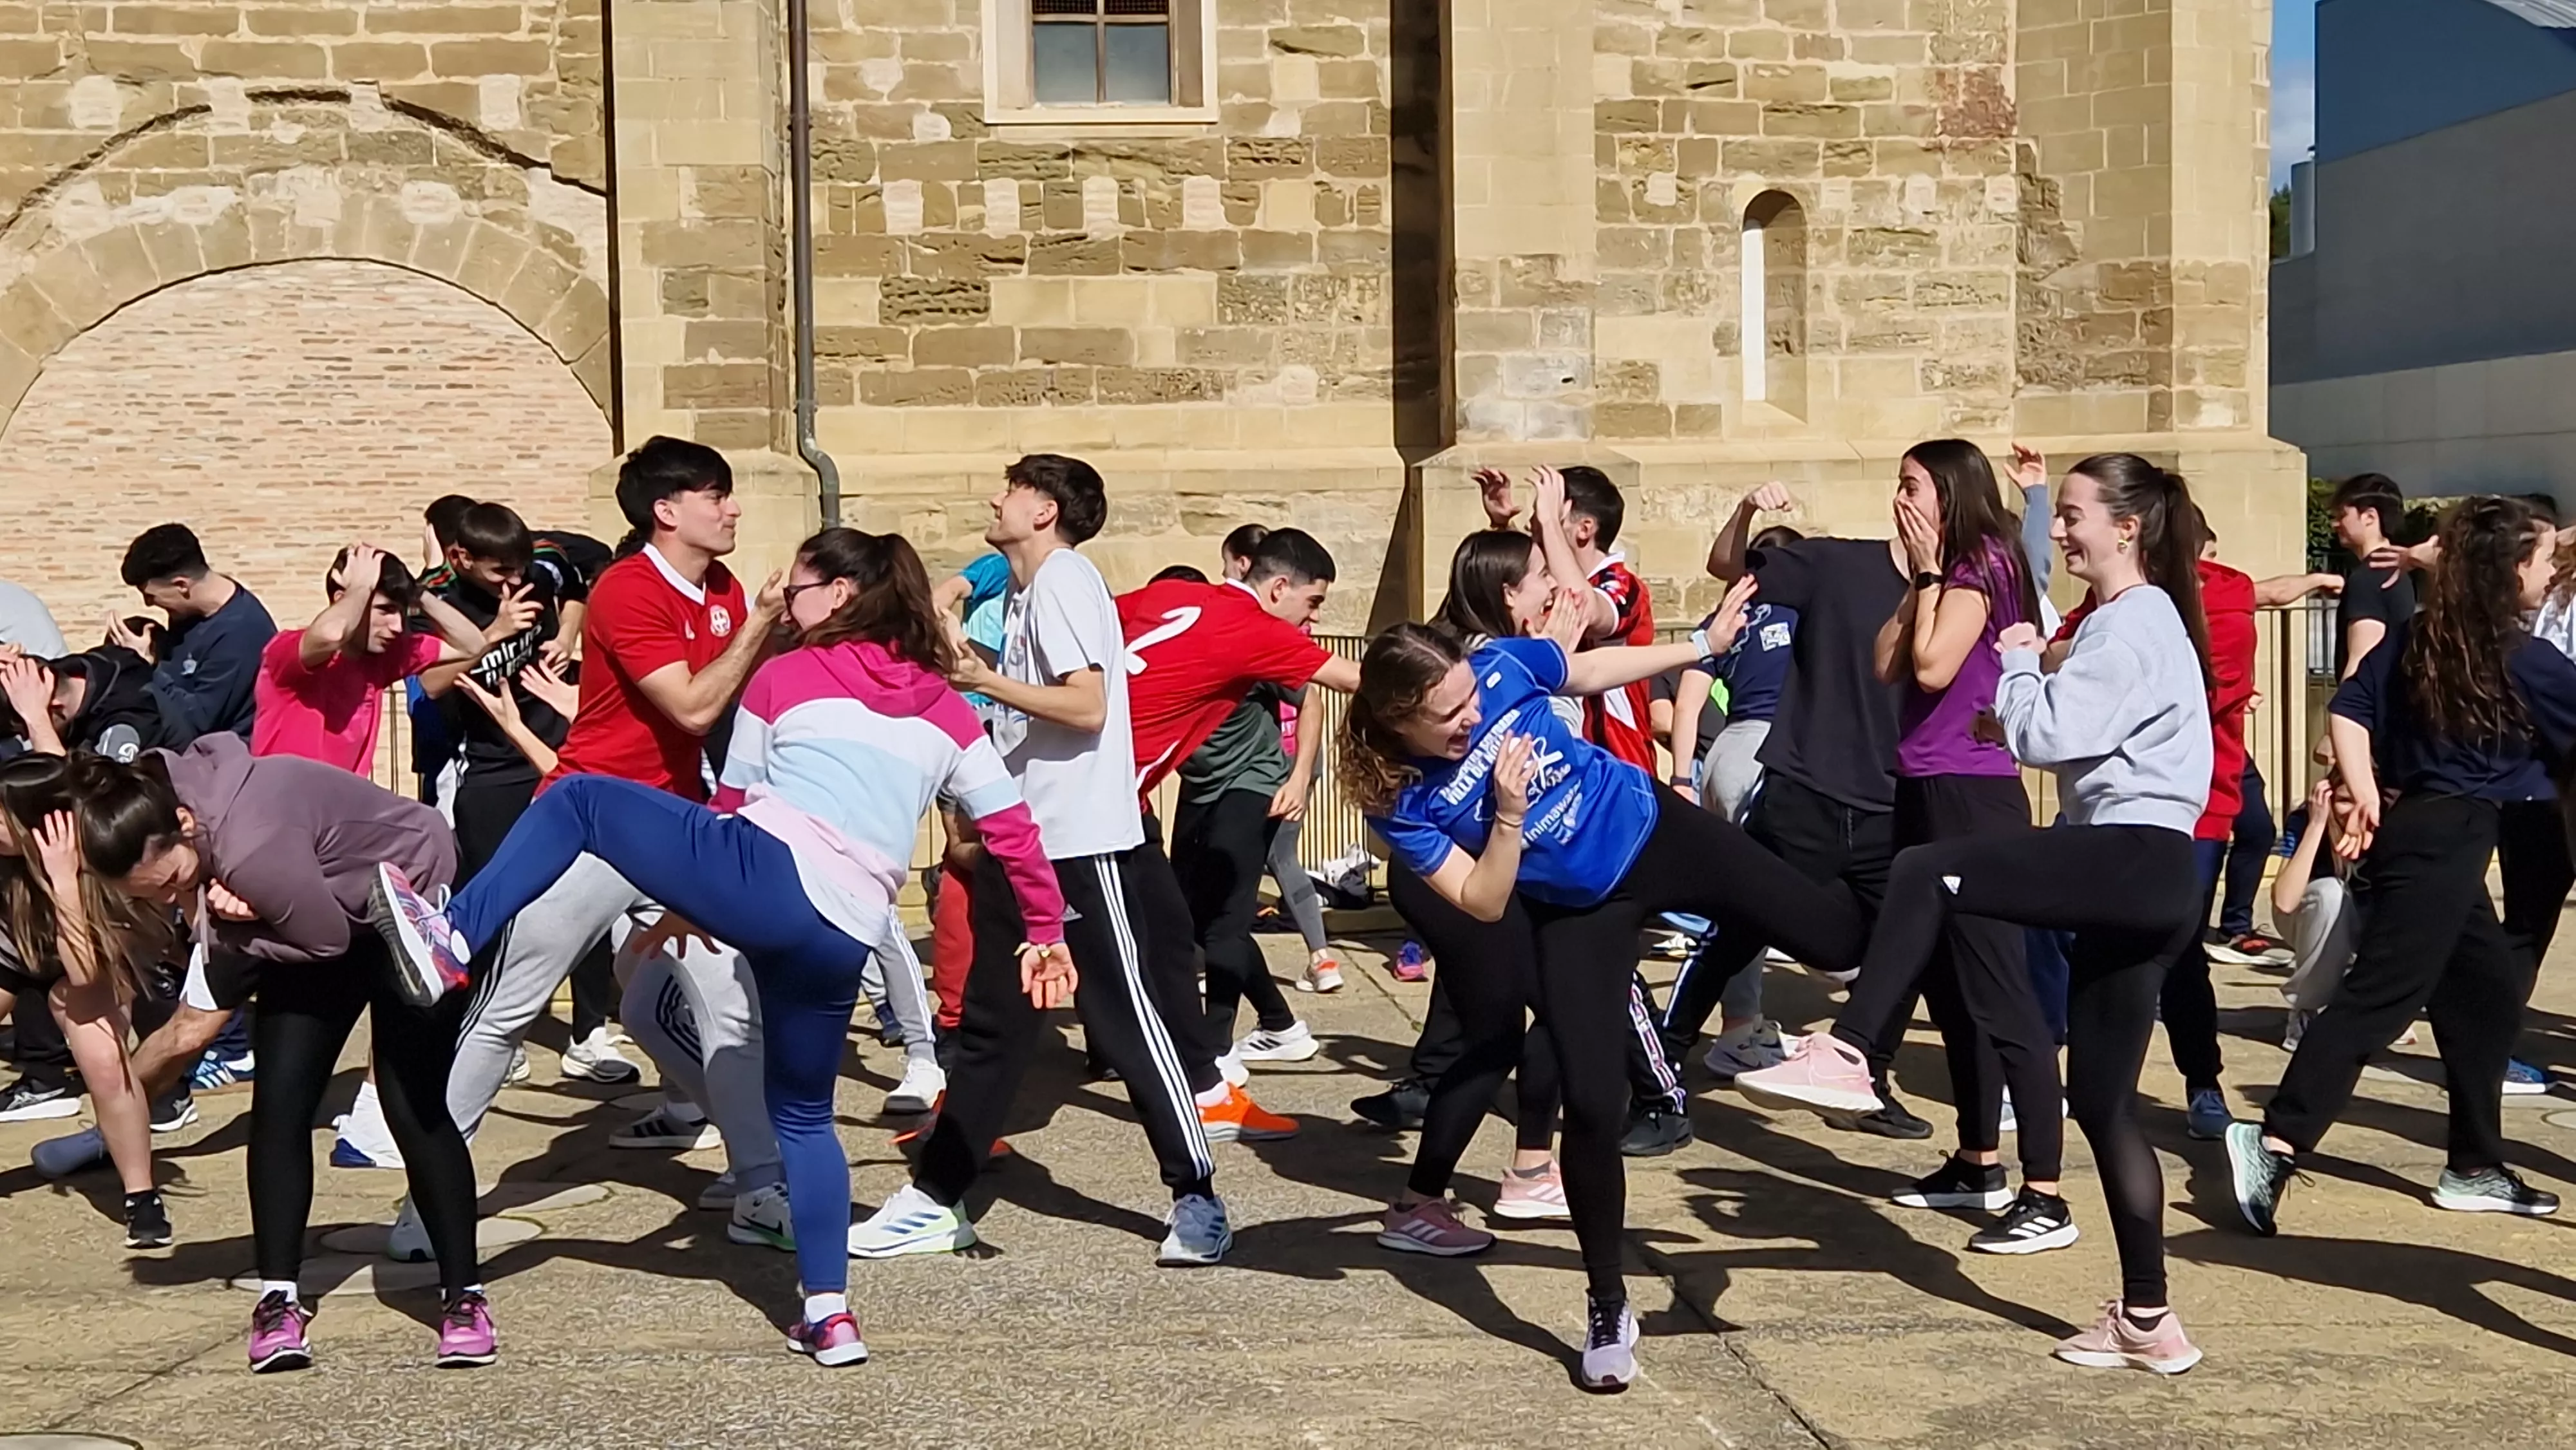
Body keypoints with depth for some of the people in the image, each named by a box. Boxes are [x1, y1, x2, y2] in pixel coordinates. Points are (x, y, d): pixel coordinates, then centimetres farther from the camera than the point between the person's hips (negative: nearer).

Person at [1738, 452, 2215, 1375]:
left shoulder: (2133, 622, -7)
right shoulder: (2135, 621, 25)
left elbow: (2041, 736, -13)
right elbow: (2081, 741, 26)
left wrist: (2017, 661, 3)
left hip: (2138, 862, -11)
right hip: (2131, 879, 11)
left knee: (1926, 875, -23)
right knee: (2102, 1104, 9)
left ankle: (1848, 1055, -28)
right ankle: (2147, 1321, 14)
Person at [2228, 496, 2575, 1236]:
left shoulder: (2412, 637, 9)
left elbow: (2348, 711, 2)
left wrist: (2364, 794, -1)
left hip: (2406, 826, 8)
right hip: (2448, 838, -8)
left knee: (2489, 990, 17)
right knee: (2379, 997, -12)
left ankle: (2475, 1167, 22)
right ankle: (2276, 1140, -21)